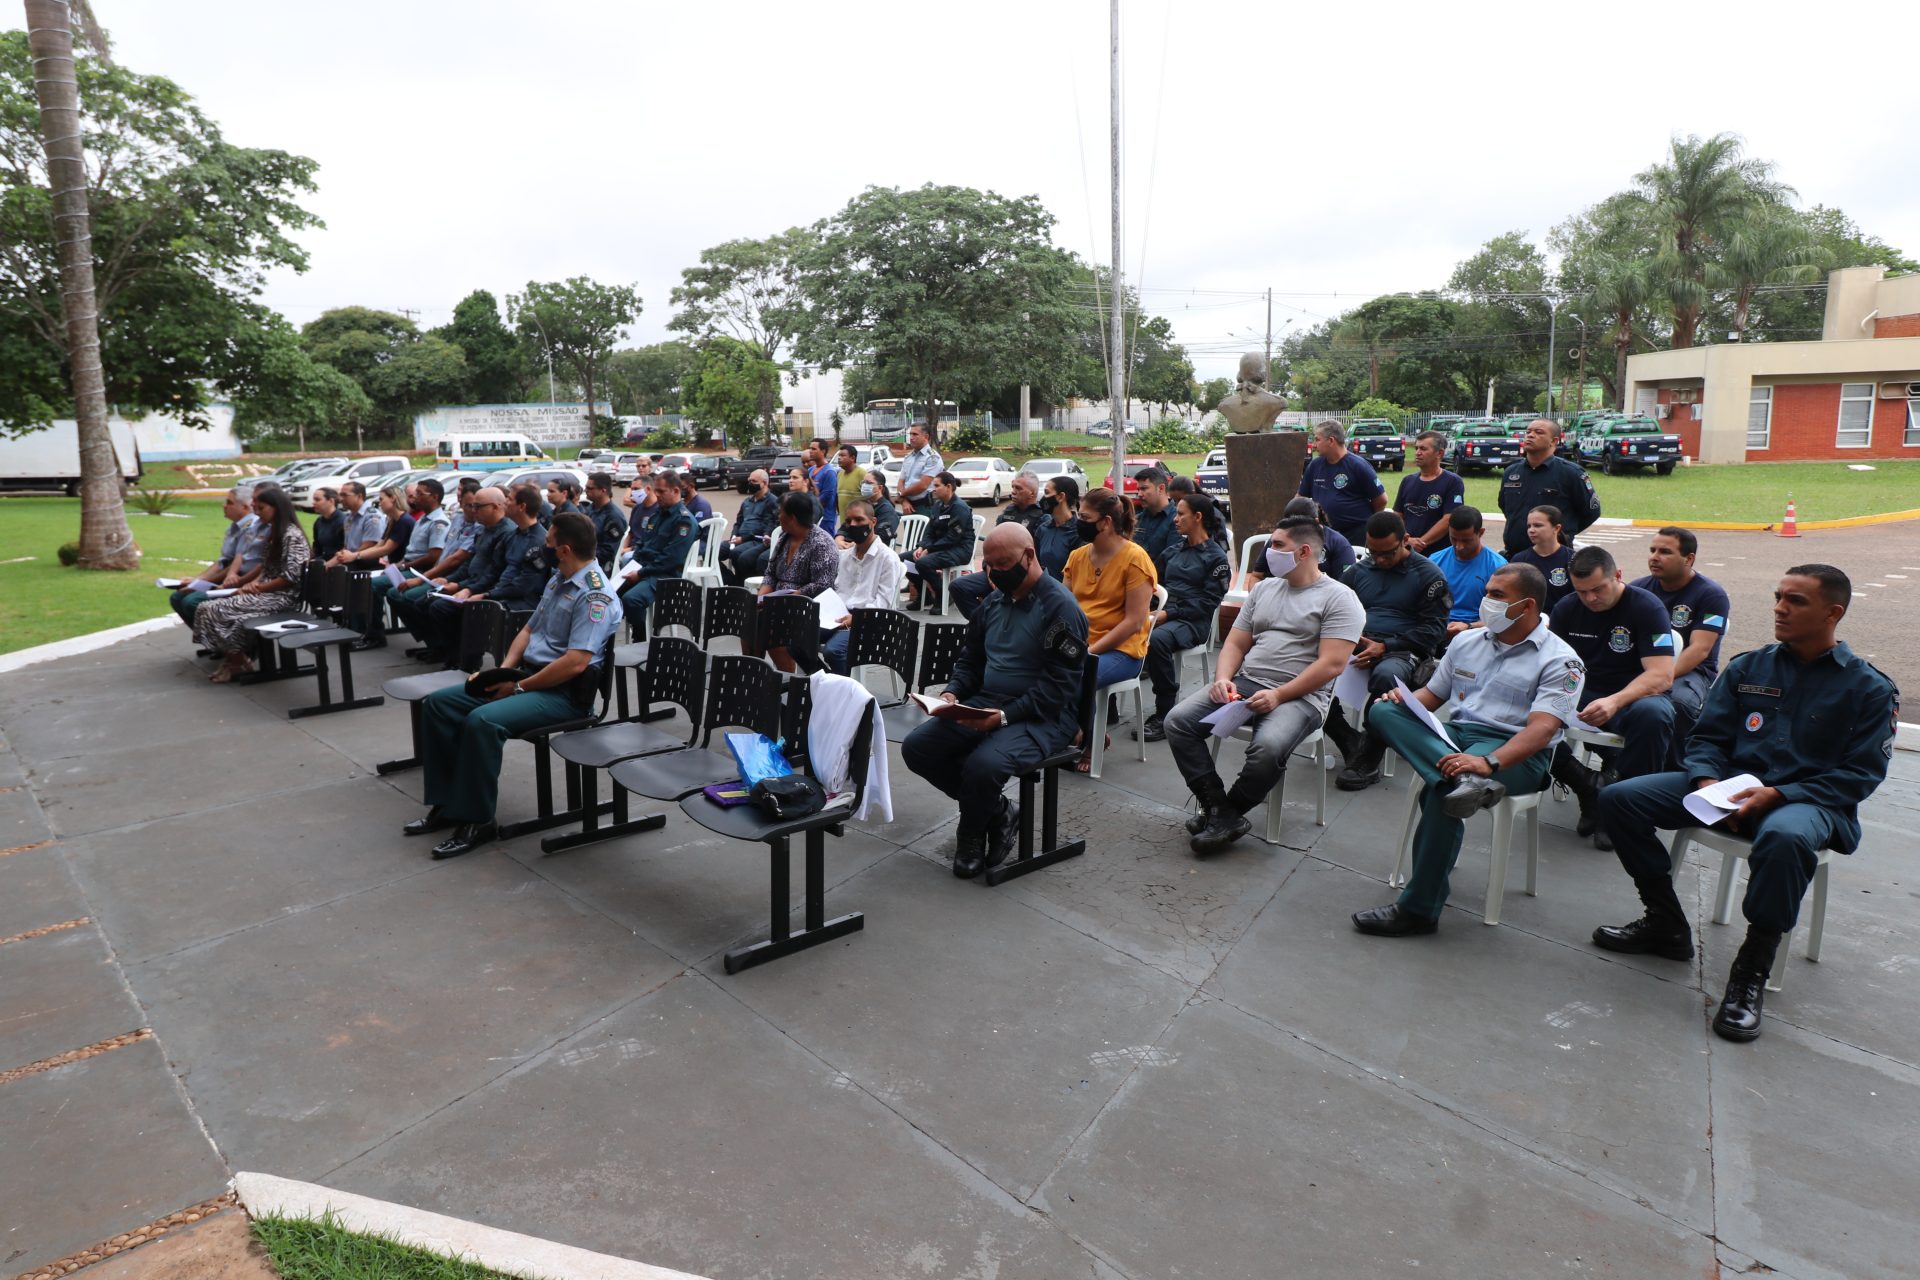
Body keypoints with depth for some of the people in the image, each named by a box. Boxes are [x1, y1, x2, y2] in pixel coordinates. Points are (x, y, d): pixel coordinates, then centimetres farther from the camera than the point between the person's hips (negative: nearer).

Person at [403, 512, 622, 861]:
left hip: (564, 692, -10)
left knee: (482, 721, -32)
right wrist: (504, 668, 2)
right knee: (438, 703, 0)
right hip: (527, 676, 10)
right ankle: (446, 804, 2)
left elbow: (576, 662, -25)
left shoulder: (594, 596, -18)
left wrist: (519, 687, -17)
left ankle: (477, 820, -17)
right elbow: (529, 629, 21)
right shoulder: (557, 580, 14)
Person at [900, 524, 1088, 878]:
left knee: (983, 764, -34)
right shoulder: (993, 603, 12)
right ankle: (997, 812, 4)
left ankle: (972, 835, 1)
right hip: (984, 704, 8)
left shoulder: (1060, 608, -12)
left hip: (1042, 716, -8)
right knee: (916, 747, -10)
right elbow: (970, 660, 21)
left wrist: (1005, 715, -25)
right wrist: (953, 693, 0)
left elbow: (1058, 686, -17)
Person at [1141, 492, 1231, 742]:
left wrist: (1169, 613, -15)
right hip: (1165, 615, 6)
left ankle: (1165, 715, -27)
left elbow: (1208, 602, -7)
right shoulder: (1174, 552, 23)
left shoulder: (1216, 557, 2)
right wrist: (1154, 610, 1)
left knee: (1156, 640, -38)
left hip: (1192, 621, -6)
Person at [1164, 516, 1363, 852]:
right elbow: (1235, 643, 16)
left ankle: (1227, 814, -11)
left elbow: (1331, 664, -13)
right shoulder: (1264, 588, 17)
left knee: (1268, 747, -36)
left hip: (1299, 696, -6)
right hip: (1244, 684, 6)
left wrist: (1278, 696, -20)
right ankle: (1218, 807, -12)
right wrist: (1223, 679, -5)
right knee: (1178, 721, -14)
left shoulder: (1338, 598, -3)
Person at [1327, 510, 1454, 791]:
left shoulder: (1428, 575, 5)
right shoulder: (1359, 571, 20)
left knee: (1385, 676, -41)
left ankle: (1368, 762, -22)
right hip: (1356, 648, 4)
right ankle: (1352, 744, -11)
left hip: (1401, 652, -4)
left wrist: (1384, 646, -13)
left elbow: (1433, 630, -2)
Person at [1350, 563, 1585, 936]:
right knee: (1383, 711, -19)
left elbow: (1542, 729, -17)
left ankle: (1419, 908, -25)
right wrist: (1402, 697, -4)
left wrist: (1488, 762, -35)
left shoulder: (1560, 661, -3)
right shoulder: (1466, 641, 17)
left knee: (1441, 790, -36)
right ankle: (1464, 781, -42)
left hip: (1516, 754, -6)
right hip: (1455, 736, 6)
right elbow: (1432, 696, 22)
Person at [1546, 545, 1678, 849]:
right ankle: (1587, 790, -2)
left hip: (1636, 697, -3)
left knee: (1652, 714, -40)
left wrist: (1614, 702, -38)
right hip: (1584, 696, 3)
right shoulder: (1566, 609, 3)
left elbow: (1661, 676, -20)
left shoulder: (1647, 607, -11)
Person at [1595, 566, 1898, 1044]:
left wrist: (1778, 794, -19)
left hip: (1810, 801, -4)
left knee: (1785, 837, -42)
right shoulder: (1747, 667, 12)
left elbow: (1862, 772, -5)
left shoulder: (1869, 688, 2)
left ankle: (1752, 971, -23)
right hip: (1730, 786, 5)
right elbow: (1707, 736, 11)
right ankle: (1667, 924, 1)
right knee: (1619, 799, -15)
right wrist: (1706, 781, -12)